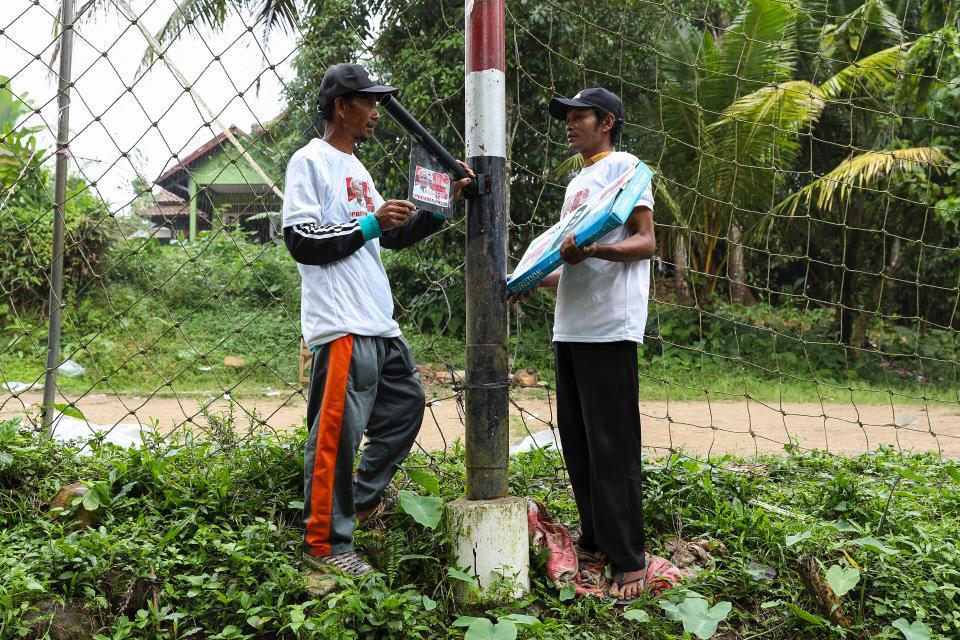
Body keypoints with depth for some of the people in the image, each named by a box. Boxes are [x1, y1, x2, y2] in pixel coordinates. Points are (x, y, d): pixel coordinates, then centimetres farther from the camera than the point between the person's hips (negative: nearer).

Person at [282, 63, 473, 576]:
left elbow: (394, 237, 23)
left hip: (379, 323, 10)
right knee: (337, 432, -5)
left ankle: (361, 500, 31)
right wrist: (369, 225, -16)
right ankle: (325, 544, 7)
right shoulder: (310, 163, -6)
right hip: (341, 326, -10)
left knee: (406, 405, 18)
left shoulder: (357, 169, 21)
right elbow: (300, 241, -15)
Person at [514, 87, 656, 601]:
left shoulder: (623, 167, 0)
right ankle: (594, 537, 23)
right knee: (575, 438, 10)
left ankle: (628, 559, 1)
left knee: (611, 444, -7)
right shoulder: (577, 184, 24)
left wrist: (589, 249, -26)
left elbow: (645, 243, -11)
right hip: (569, 327, 9)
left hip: (609, 327, -8)